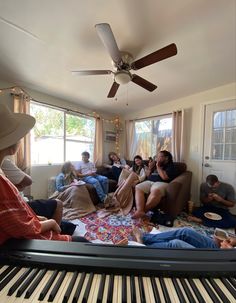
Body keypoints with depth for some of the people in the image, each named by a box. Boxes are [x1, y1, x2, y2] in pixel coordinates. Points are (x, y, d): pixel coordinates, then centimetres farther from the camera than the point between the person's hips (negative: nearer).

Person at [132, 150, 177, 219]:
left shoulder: (170, 166, 7)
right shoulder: (155, 164, 24)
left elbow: (164, 177, -12)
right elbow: (147, 176, 24)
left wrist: (158, 167, -5)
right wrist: (150, 168, 7)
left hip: (161, 183, -6)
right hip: (149, 182, 6)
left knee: (155, 191, -40)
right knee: (138, 187, -22)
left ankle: (144, 210, -27)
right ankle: (140, 210, -34)